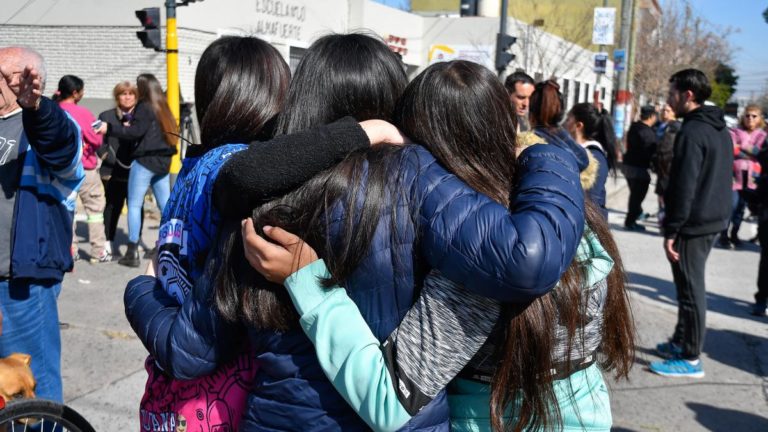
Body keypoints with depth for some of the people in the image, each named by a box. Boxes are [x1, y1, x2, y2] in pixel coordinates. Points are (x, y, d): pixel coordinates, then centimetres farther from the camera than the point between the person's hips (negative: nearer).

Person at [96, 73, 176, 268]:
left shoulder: (144, 107, -8)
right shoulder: (163, 107, 14)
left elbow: (135, 131, -17)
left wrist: (109, 128, -18)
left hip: (144, 162, -8)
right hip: (163, 162, 8)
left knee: (134, 205, -3)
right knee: (165, 205, 12)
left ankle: (132, 253, -5)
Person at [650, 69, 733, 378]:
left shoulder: (692, 132, -18)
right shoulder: (720, 130, 12)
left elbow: (684, 187, -22)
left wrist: (670, 230, -18)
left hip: (692, 224, -10)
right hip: (713, 220, 10)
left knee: (690, 290, -2)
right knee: (690, 287, 19)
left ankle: (690, 358, 7)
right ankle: (681, 342, 30)